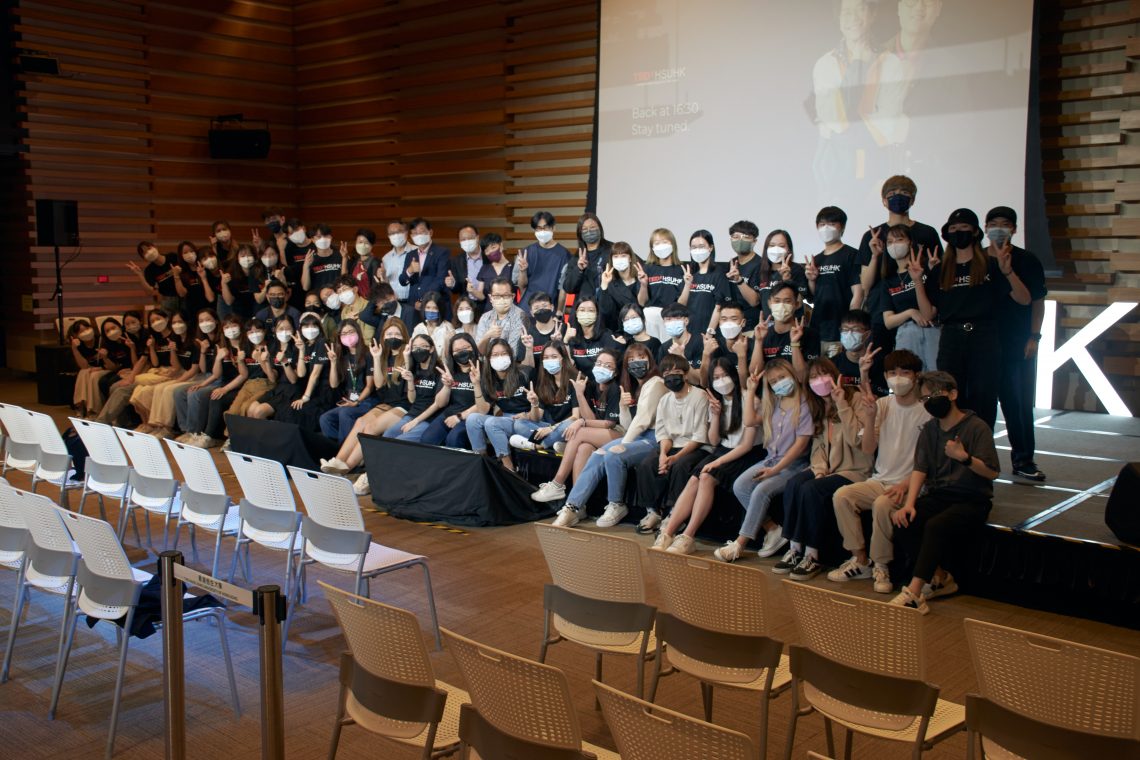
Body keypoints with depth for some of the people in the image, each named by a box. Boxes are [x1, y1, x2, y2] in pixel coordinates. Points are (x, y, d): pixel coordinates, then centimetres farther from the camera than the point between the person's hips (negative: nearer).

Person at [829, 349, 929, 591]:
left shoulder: (927, 412, -6)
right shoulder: (882, 405, 8)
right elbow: (868, 449, 3)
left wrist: (905, 484, -20)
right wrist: (870, 419, -13)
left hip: (909, 485, -5)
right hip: (878, 480, 5)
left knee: (882, 504, -34)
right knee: (841, 496, -20)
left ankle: (881, 567, -13)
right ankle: (860, 560, -8)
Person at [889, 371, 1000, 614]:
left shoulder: (977, 427, -7)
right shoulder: (930, 429, 11)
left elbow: (992, 473, -12)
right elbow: (920, 469, 4)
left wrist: (964, 458, -31)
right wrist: (909, 503, -12)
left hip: (971, 500, -6)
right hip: (938, 495, 6)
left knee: (936, 526, -34)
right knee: (901, 521, -21)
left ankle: (913, 593, -34)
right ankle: (940, 578, -7)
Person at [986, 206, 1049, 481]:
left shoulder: (1027, 261, 2)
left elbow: (1037, 301, 3)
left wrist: (1034, 337, -5)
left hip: (1019, 343, -1)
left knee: (1021, 402, 0)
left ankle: (1023, 459, 6)